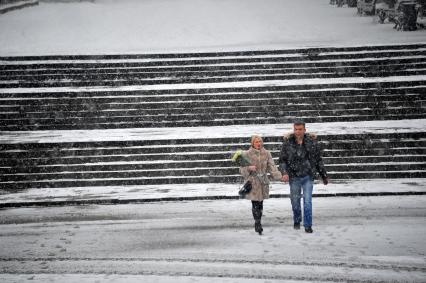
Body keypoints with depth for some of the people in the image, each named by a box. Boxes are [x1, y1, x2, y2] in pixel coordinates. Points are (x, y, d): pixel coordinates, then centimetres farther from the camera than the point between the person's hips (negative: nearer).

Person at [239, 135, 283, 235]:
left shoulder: (266, 154, 5)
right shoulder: (247, 154, -3)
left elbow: (272, 167, 2)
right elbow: (242, 169, 1)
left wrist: (280, 177, -10)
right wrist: (249, 168, -20)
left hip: (263, 182, 3)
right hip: (252, 182, -3)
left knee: (260, 203, 7)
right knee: (255, 204, -8)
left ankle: (257, 224, 20)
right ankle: (258, 224, -3)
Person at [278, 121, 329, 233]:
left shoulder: (312, 142, 0)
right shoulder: (287, 143, -3)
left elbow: (318, 160, 10)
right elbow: (282, 160, 1)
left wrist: (324, 175, 14)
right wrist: (284, 172, -16)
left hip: (308, 177, 0)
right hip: (294, 177, 1)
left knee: (308, 202, -5)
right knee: (295, 201, 12)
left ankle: (308, 225, 4)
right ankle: (297, 221, 34)